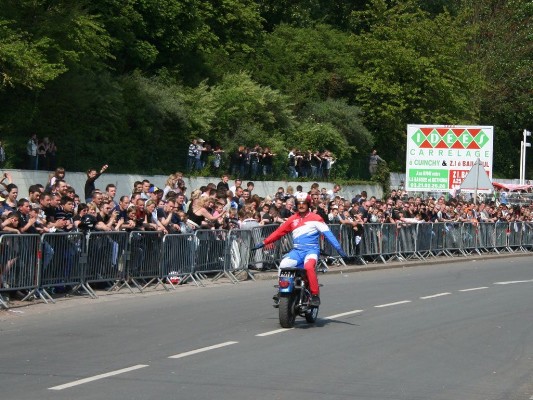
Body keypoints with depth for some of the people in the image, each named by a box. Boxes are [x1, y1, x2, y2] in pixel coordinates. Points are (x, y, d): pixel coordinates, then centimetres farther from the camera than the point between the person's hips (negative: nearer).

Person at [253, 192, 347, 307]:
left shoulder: (315, 218, 3)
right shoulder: (293, 219, 15)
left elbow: (327, 233, -2)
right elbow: (279, 232, 15)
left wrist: (338, 247, -10)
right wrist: (263, 243, 10)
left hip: (312, 249, -4)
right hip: (297, 250, 4)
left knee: (309, 266, -35)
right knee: (283, 266, -20)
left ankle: (315, 295, -29)